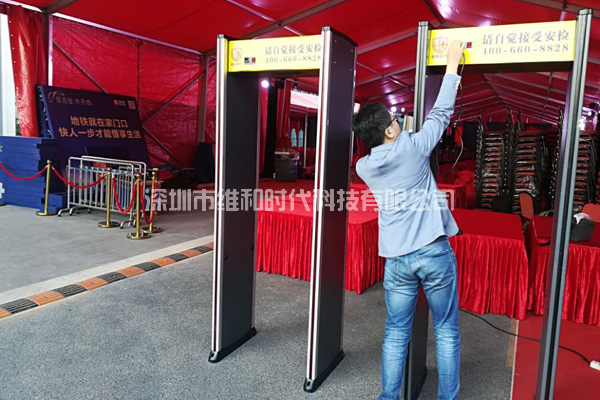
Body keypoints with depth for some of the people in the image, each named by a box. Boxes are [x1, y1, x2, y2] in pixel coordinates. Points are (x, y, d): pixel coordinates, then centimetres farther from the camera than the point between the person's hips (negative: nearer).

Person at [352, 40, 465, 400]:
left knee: (396, 333, 14)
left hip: (397, 260, 3)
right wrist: (452, 65, 12)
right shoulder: (411, 147, -8)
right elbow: (441, 113, 5)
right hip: (434, 252, -3)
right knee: (447, 331, 12)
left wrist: (405, 135, 28)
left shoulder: (364, 166, 2)